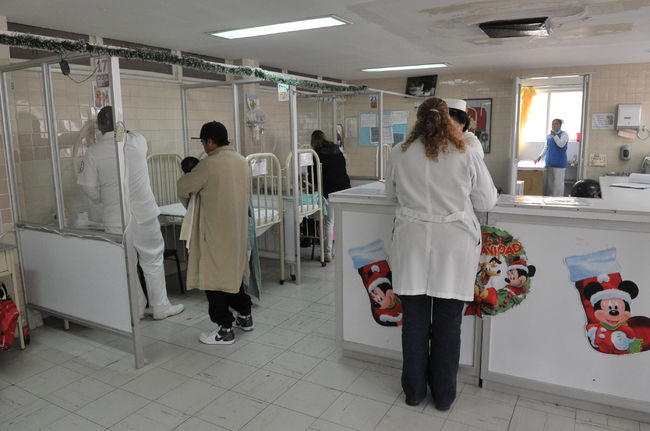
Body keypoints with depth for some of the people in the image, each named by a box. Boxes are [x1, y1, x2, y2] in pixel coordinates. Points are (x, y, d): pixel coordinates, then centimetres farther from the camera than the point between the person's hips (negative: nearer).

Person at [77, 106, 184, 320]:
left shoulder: (93, 152, -5)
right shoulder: (138, 141, -4)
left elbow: (88, 187, -1)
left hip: (115, 218, 0)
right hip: (144, 213, 0)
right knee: (152, 260, 12)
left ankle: (136, 308, 24)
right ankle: (160, 307, 20)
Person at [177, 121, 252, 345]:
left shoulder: (209, 164, -18)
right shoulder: (242, 161, 6)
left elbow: (183, 186, -6)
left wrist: (187, 202, 16)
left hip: (216, 232, -8)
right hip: (238, 228, 8)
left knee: (215, 276, 3)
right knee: (234, 272, 21)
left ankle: (225, 330, 10)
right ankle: (244, 316, 33)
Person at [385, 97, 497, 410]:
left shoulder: (400, 153, 0)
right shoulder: (467, 155, -3)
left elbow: (391, 194, 15)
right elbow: (486, 202, 4)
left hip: (411, 246, 1)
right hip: (454, 247, -1)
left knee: (414, 320, 11)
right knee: (447, 323, 10)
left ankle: (414, 391, 27)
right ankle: (443, 395, 25)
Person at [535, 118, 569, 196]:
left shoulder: (564, 134, 0)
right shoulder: (548, 136, 17)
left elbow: (561, 145, -15)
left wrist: (554, 135, -16)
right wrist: (540, 156, 12)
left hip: (558, 164, -6)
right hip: (549, 163, 6)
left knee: (557, 183, -8)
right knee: (547, 182, 6)